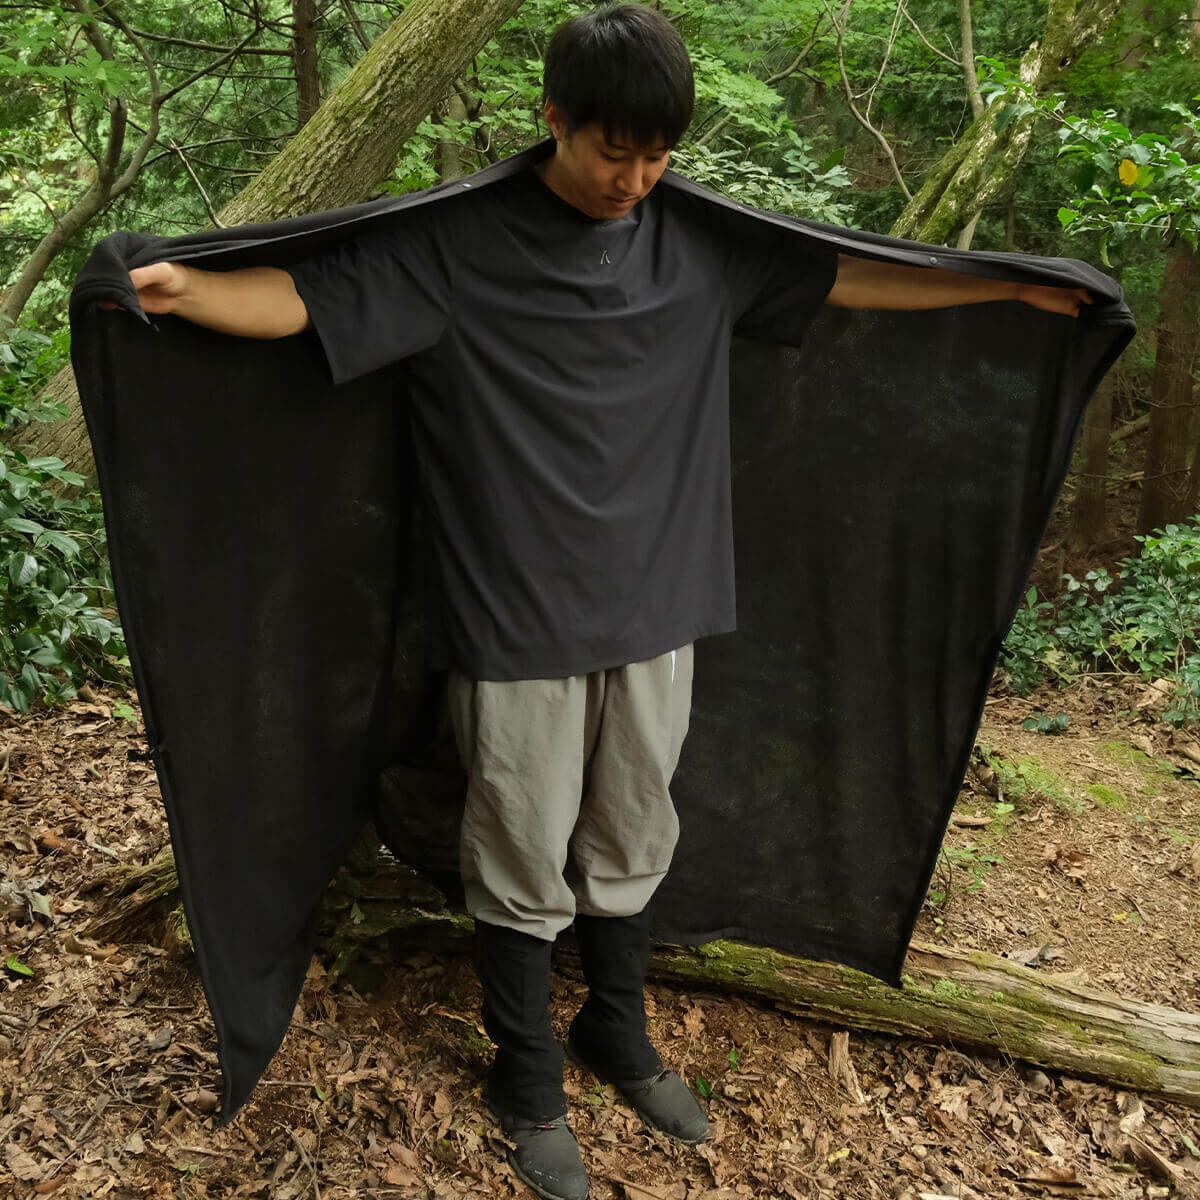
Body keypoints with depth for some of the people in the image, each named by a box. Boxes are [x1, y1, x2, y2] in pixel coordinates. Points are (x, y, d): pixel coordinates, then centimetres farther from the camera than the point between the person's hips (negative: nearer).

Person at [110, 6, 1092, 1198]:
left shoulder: (699, 244, 4)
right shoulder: (458, 246, -10)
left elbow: (841, 277, 13)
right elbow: (309, 296, -16)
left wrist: (1004, 287, 17)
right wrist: (185, 289, -36)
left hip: (653, 614, 4)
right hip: (516, 625, -4)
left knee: (630, 851, 18)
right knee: (524, 869, 9)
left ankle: (618, 1036, 42)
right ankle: (527, 1080, 32)